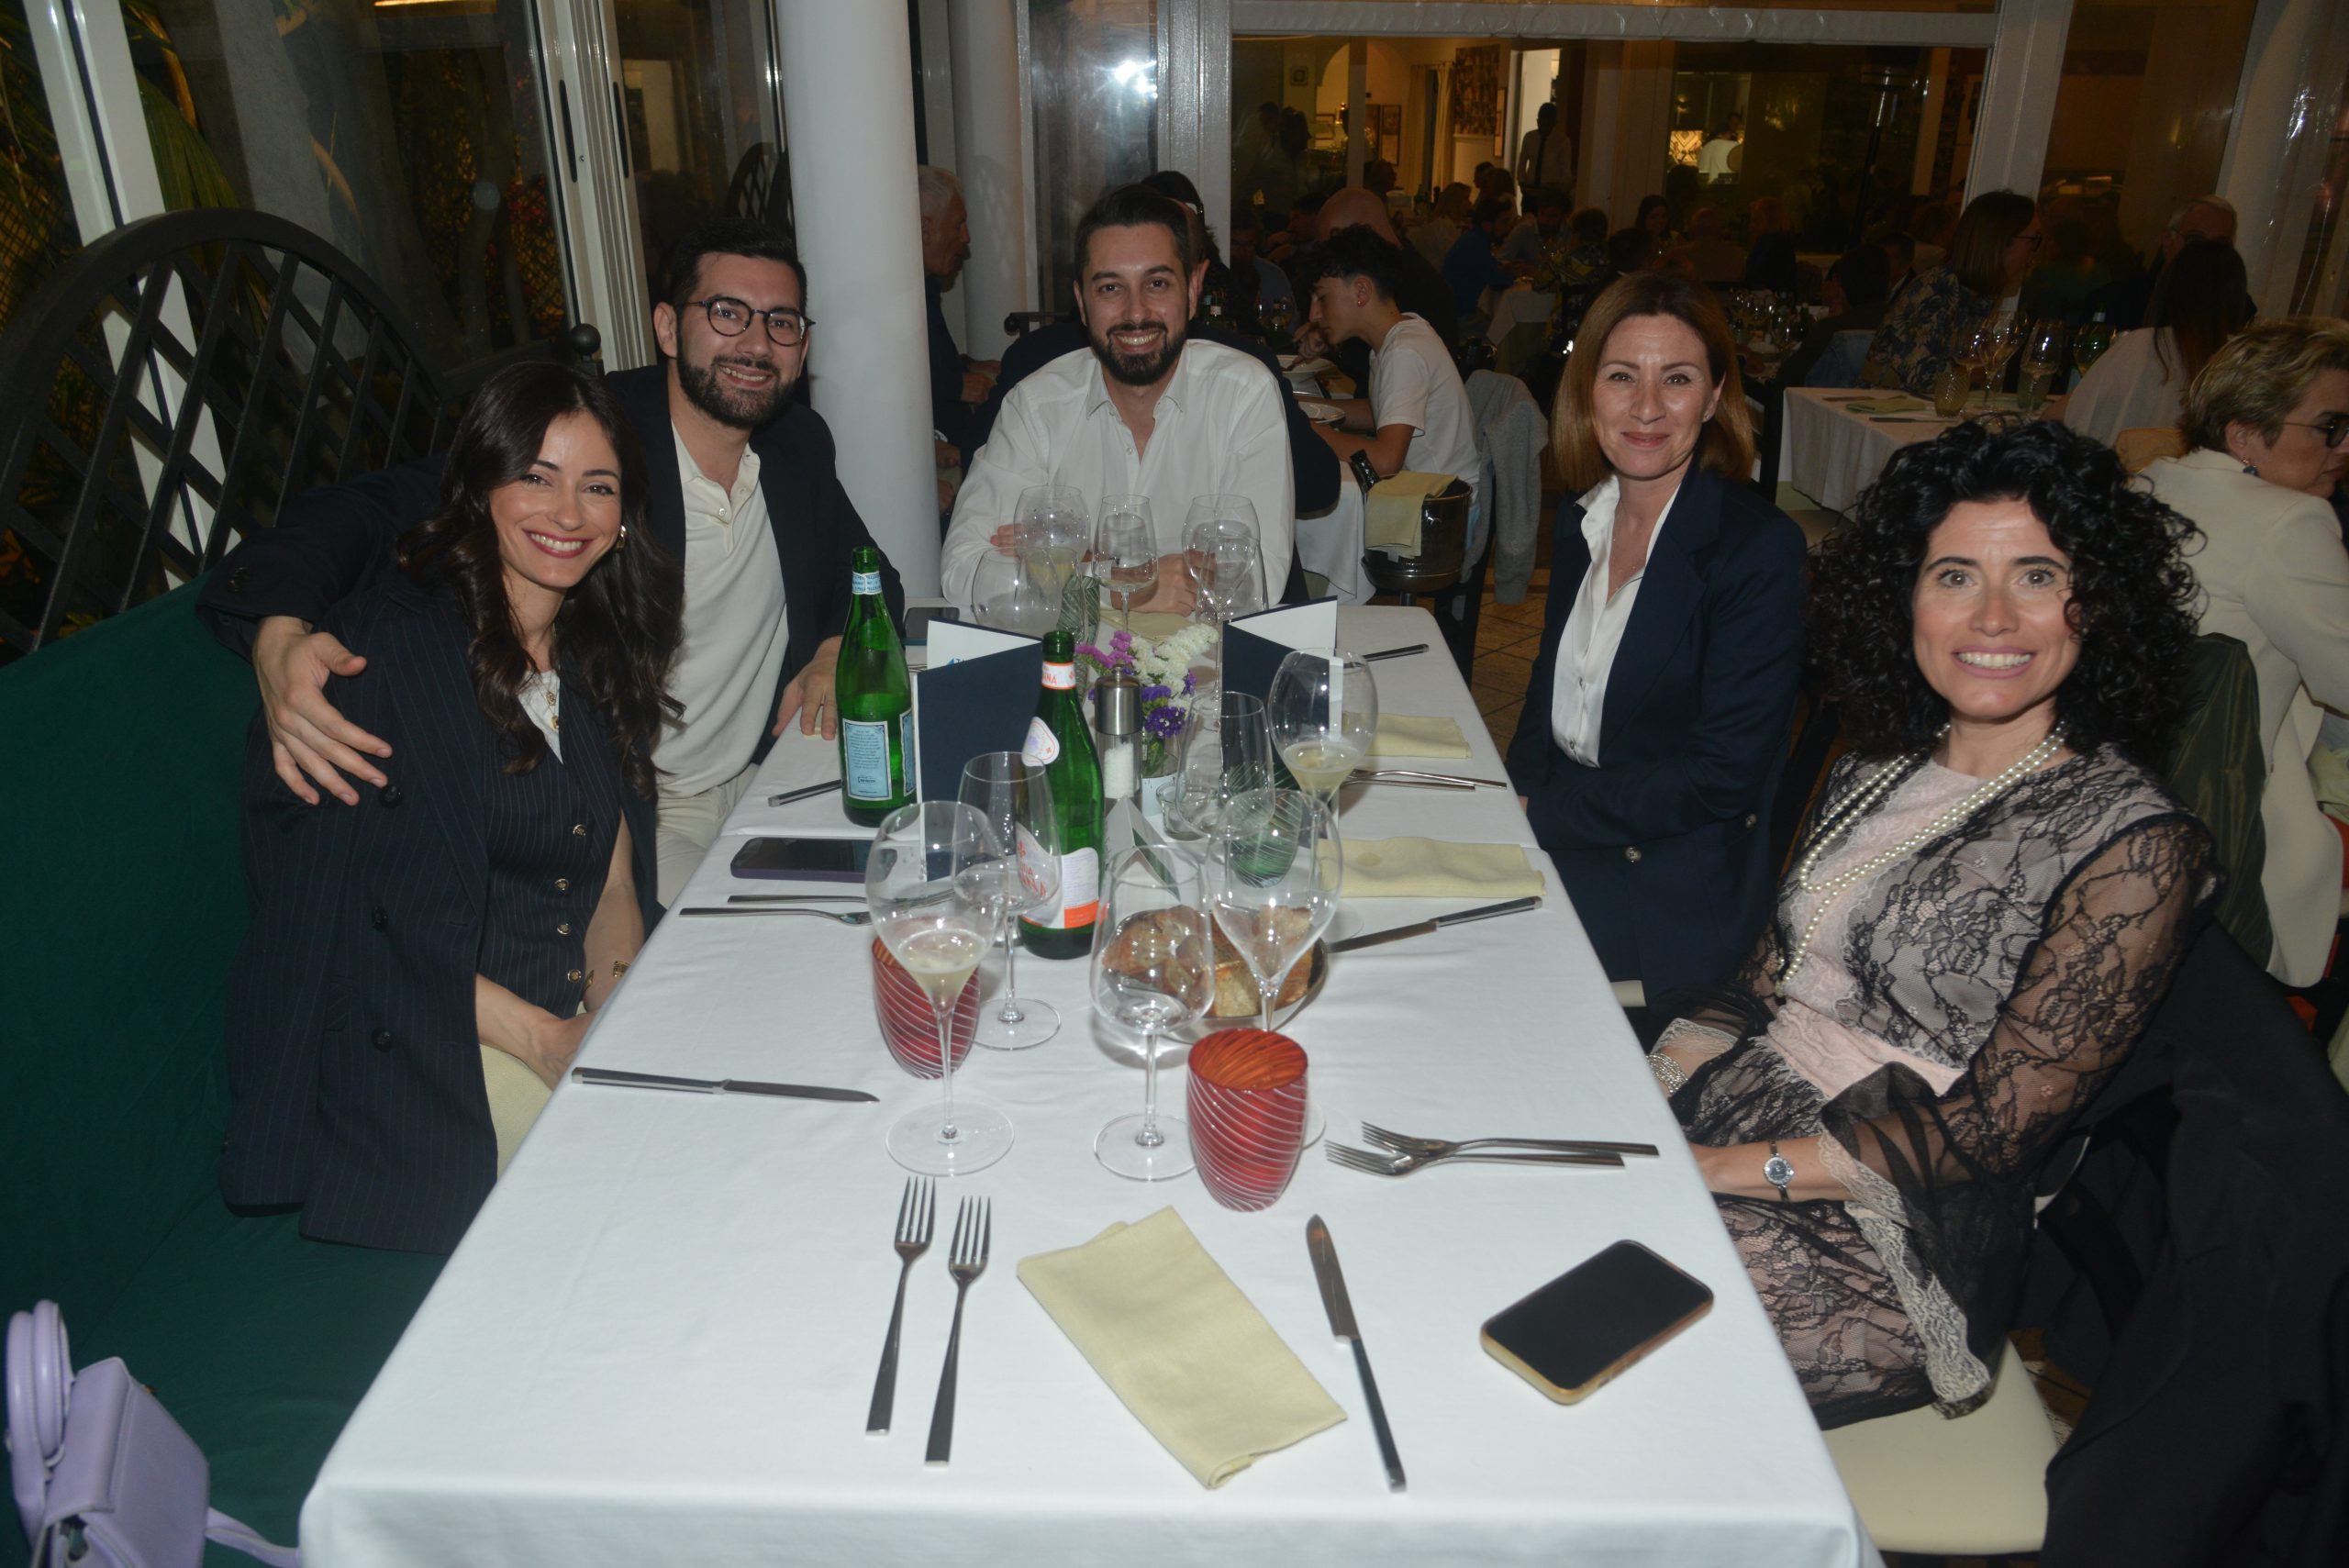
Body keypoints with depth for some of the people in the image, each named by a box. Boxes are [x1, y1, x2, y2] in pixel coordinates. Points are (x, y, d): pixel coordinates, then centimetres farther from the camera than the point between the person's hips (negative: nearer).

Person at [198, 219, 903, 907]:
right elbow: (376, 510, -22)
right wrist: (280, 633, -42)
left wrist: (838, 649, -2)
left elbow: (868, 574, 21)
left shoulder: (799, 442, 5)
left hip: (766, 776, 6)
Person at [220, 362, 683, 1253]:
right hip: (434, 1058, -6)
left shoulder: (598, 658, 13)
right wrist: (541, 1038, -16)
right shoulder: (380, 650, -7)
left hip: (581, 1022, 6)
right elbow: (332, 917, -12)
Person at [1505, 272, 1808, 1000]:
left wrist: (1539, 812, -18)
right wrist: (1514, 797, -7)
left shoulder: (1760, 547, -15)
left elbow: (1724, 774, -18)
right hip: (1557, 838, 6)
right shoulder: (1581, 517, 6)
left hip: (1668, 898, -6)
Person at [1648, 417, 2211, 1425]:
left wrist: (1745, 1167, -19)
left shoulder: (2136, 845, -10)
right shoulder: (1878, 771, 11)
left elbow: (1991, 1131, -14)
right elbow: (1764, 982, 10)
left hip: (1885, 1257, -6)